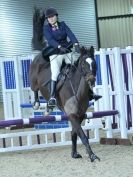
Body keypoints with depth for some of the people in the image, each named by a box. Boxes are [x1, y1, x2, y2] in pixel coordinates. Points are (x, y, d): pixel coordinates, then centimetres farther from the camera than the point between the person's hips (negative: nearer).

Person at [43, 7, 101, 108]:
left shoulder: (62, 25, 8)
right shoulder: (46, 28, 0)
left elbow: (70, 34, -7)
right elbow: (50, 40, -17)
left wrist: (76, 44, -25)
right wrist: (59, 47, -34)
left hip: (68, 52, 4)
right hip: (55, 54, -4)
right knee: (55, 73, -24)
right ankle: (52, 97, -29)